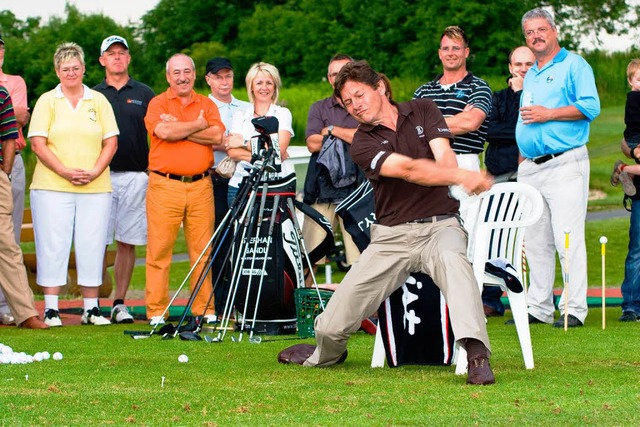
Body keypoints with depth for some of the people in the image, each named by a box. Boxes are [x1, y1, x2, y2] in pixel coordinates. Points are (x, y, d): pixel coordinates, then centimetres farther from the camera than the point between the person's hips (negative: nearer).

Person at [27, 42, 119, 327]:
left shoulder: (99, 101, 12)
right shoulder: (46, 101, 7)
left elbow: (111, 142, 8)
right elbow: (38, 144, -1)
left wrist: (94, 172, -8)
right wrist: (64, 171, -13)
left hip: (95, 188, 2)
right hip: (52, 187, -2)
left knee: (92, 246, 2)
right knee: (52, 245, -4)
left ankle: (91, 308, 9)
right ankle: (50, 308, 0)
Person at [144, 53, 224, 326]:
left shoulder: (207, 105, 15)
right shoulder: (158, 104, 7)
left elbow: (217, 136, -3)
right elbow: (164, 131, -14)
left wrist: (179, 128, -7)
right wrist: (198, 125, -2)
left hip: (200, 185, 3)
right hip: (165, 185, -3)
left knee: (203, 249, 2)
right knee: (160, 249, -4)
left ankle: (204, 309, 7)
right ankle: (156, 312, -1)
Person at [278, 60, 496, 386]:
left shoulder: (422, 111, 8)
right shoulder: (362, 144, -1)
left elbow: (444, 158, -6)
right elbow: (408, 169, -19)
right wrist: (461, 176, -33)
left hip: (440, 225, -1)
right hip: (392, 236, 1)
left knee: (452, 258, -40)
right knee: (332, 325, -4)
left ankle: (477, 355, -49)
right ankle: (324, 355, 34)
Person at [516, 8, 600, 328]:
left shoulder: (574, 65, 0)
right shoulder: (530, 76, 23)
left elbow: (590, 106, -12)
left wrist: (548, 114, -15)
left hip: (565, 163, -7)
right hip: (530, 167, 7)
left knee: (568, 239, -10)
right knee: (536, 242, 7)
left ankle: (574, 308, -8)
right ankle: (538, 307, 13)